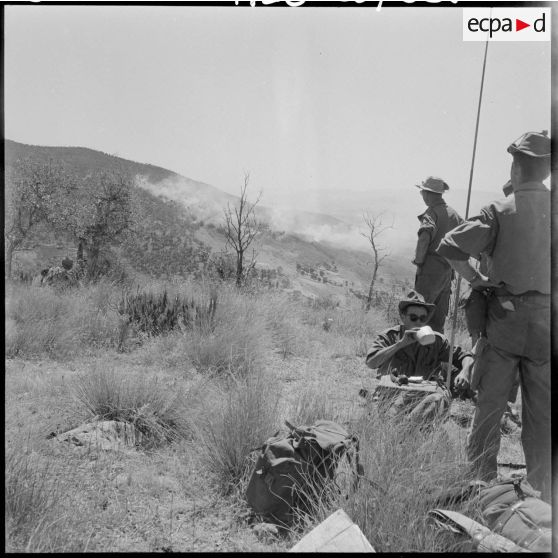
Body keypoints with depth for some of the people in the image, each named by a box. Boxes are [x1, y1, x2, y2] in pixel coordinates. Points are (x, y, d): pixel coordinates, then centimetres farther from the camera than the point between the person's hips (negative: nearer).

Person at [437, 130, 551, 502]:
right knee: (541, 410, 11)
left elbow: (450, 247, -17)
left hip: (505, 317, -2)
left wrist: (476, 279, -4)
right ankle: (541, 492, 21)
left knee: (490, 402, 11)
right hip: (546, 319, 2)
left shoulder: (501, 212, -10)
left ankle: (482, 479, 21)